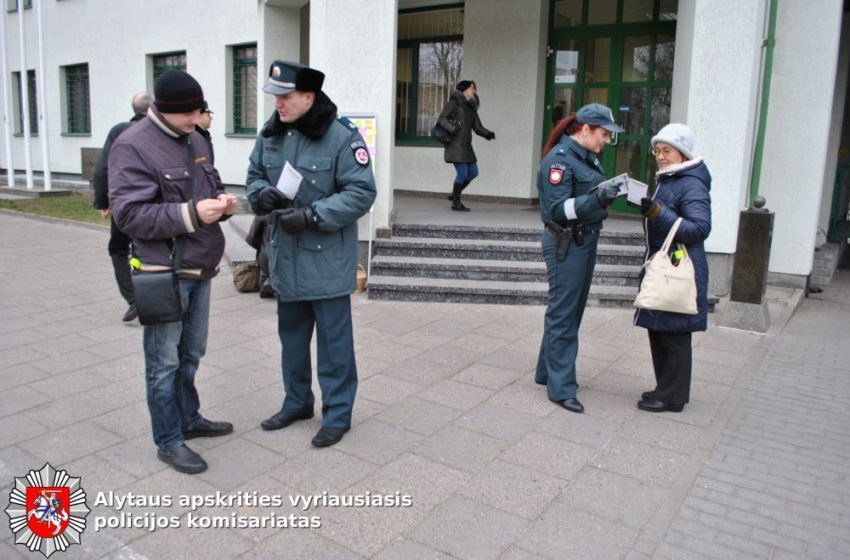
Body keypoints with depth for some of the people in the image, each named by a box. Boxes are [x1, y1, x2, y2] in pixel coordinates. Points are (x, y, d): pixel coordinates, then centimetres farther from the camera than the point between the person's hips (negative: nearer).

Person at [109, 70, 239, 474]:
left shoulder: (194, 140, 11)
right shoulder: (133, 146, -13)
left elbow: (209, 187, 21)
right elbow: (129, 214, -18)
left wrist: (221, 202, -3)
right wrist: (191, 214, -26)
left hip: (199, 268, 8)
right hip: (164, 273, -8)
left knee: (191, 355, 20)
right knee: (164, 362, 3)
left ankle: (189, 420, 36)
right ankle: (169, 442, 16)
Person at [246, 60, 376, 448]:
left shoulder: (342, 137, -15)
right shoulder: (271, 133, 5)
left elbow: (361, 194, -17)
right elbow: (255, 174, 16)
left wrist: (312, 215, -25)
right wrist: (260, 194, -8)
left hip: (327, 260, -7)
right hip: (285, 259, 7)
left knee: (333, 339, 4)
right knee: (291, 334, 19)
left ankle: (337, 413, 20)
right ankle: (297, 402, 38)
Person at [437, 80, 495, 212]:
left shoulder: (471, 108, 15)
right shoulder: (454, 102, -3)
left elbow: (478, 128, 11)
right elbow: (442, 119, -10)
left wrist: (489, 134, -7)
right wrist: (453, 129, -23)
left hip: (466, 145, 8)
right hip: (455, 144, -8)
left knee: (473, 172, 7)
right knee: (462, 172, -9)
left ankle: (454, 194, 23)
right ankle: (456, 203, 5)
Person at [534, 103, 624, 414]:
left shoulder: (587, 156, 11)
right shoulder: (559, 159, -16)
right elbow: (558, 209, -22)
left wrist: (606, 196, 1)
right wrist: (597, 199, -32)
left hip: (585, 241, 9)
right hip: (565, 244, -9)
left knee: (572, 311, 16)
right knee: (563, 315, -3)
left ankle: (548, 371, 30)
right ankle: (561, 387, 6)